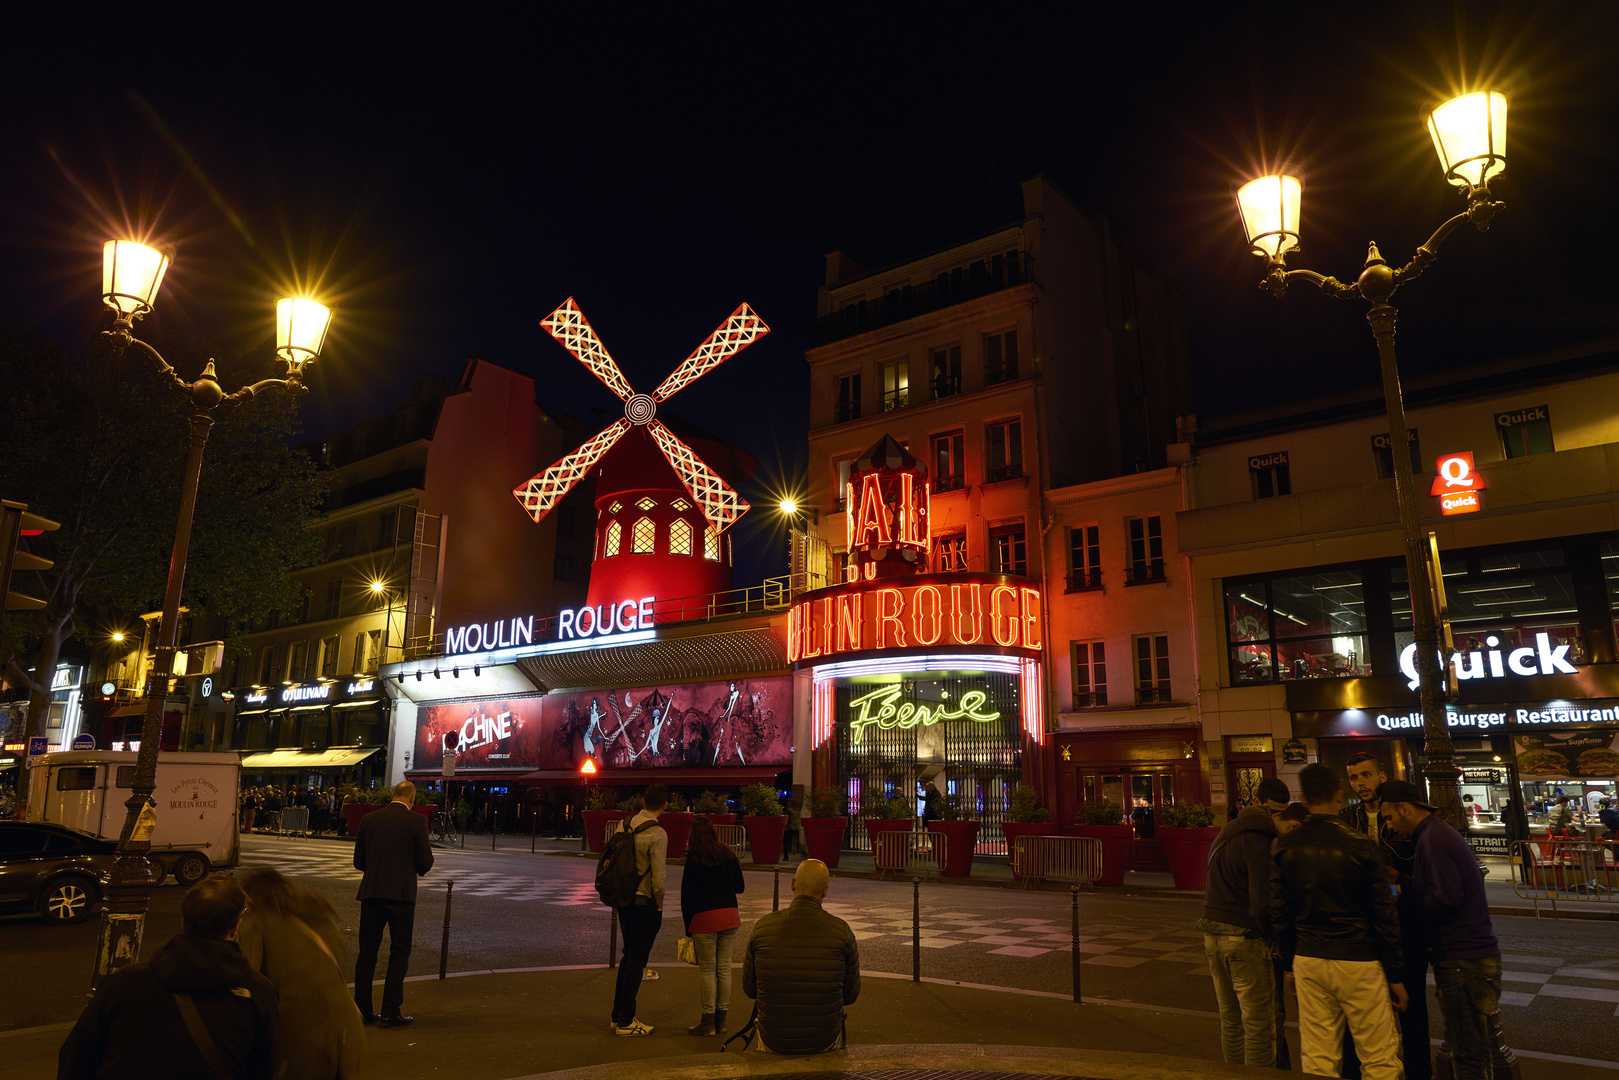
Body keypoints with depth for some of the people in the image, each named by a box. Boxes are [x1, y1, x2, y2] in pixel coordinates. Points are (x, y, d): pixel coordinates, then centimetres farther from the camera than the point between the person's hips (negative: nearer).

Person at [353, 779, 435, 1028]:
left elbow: (358, 862, 9)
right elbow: (426, 862, -6)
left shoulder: (368, 820, 4)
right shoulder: (416, 821, -7)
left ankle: (362, 1010, 17)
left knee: (367, 952, 13)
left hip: (371, 893, 4)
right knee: (399, 953, 5)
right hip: (402, 893, -4)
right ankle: (391, 1012, 4)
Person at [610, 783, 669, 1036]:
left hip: (624, 901, 7)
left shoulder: (624, 826, 3)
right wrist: (659, 906, -4)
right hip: (645, 904, -7)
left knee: (628, 956, 20)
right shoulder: (658, 834, -18)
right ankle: (626, 1021, 10)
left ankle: (617, 1015, 28)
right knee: (637, 960, 2)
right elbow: (658, 879, -19)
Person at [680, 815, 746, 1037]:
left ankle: (708, 1022, 6)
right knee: (724, 967, 10)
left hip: (705, 917, -4)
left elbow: (686, 894, -4)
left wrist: (688, 927, 4)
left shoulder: (694, 859, -5)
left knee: (707, 969, 3)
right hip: (730, 915, 4)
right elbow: (740, 887, 13)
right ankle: (721, 1019, 17)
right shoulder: (729, 855, 7)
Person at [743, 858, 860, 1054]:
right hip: (823, 1042, 0)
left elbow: (750, 989, 0)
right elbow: (850, 995, -3)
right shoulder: (841, 930, -13)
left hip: (774, 1042, 0)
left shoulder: (762, 927, -12)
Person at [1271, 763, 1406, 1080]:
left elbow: (1280, 913, 3)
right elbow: (1383, 915, -6)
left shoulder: (1285, 847, -1)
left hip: (1308, 961, 3)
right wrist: (1394, 974, 4)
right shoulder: (1360, 846, -11)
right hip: (1358, 962, -3)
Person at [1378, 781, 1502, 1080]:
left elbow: (1444, 898, -23)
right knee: (1462, 1046, 19)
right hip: (1475, 952, 10)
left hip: (1464, 960, -10)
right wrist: (1402, 880, 10)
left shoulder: (1431, 839, -17)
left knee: (1467, 1053, -2)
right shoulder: (1439, 832, 15)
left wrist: (1404, 893, -9)